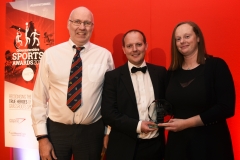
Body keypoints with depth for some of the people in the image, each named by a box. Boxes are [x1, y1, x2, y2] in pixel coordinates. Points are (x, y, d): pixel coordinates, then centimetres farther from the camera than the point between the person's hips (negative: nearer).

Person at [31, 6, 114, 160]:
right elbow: (39, 97, -2)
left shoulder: (105, 55, -3)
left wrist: (108, 132, 3)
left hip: (92, 132, 1)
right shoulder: (50, 54, -3)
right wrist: (42, 136, -5)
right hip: (56, 130, 0)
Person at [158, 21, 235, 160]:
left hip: (210, 142, -4)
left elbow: (226, 108, -15)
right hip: (178, 142, 4)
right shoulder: (172, 72, 5)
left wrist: (187, 123, -15)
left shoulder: (216, 65, -9)